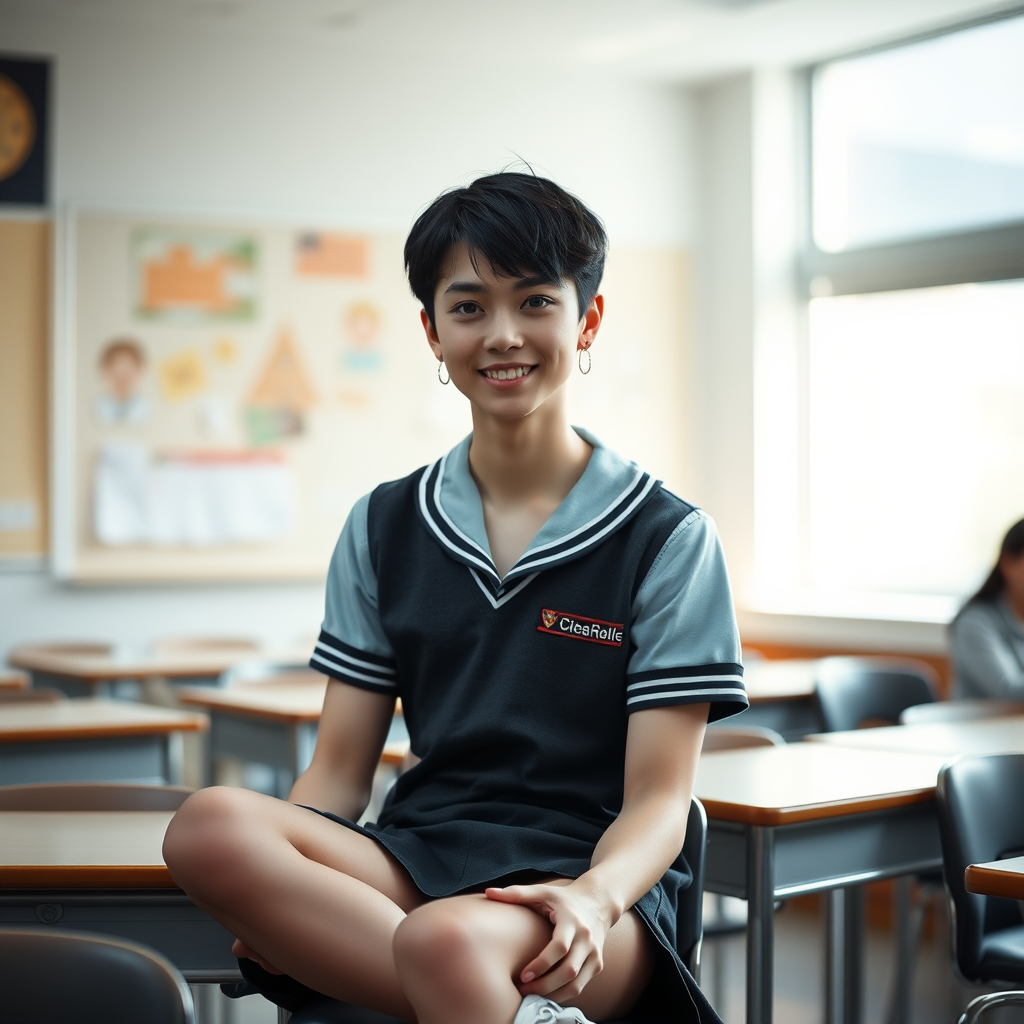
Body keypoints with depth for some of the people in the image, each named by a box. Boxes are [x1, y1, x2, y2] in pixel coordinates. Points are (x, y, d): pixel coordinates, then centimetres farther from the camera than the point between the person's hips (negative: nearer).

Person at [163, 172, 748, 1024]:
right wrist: (269, 891, -12)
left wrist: (593, 898, -24)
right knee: (209, 826, -29)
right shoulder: (385, 528, 14)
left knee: (446, 940, -41)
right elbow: (339, 772, 10)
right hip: (414, 864, 6)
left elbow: (658, 801, -2)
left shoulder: (667, 539, 3)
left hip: (587, 869, -5)